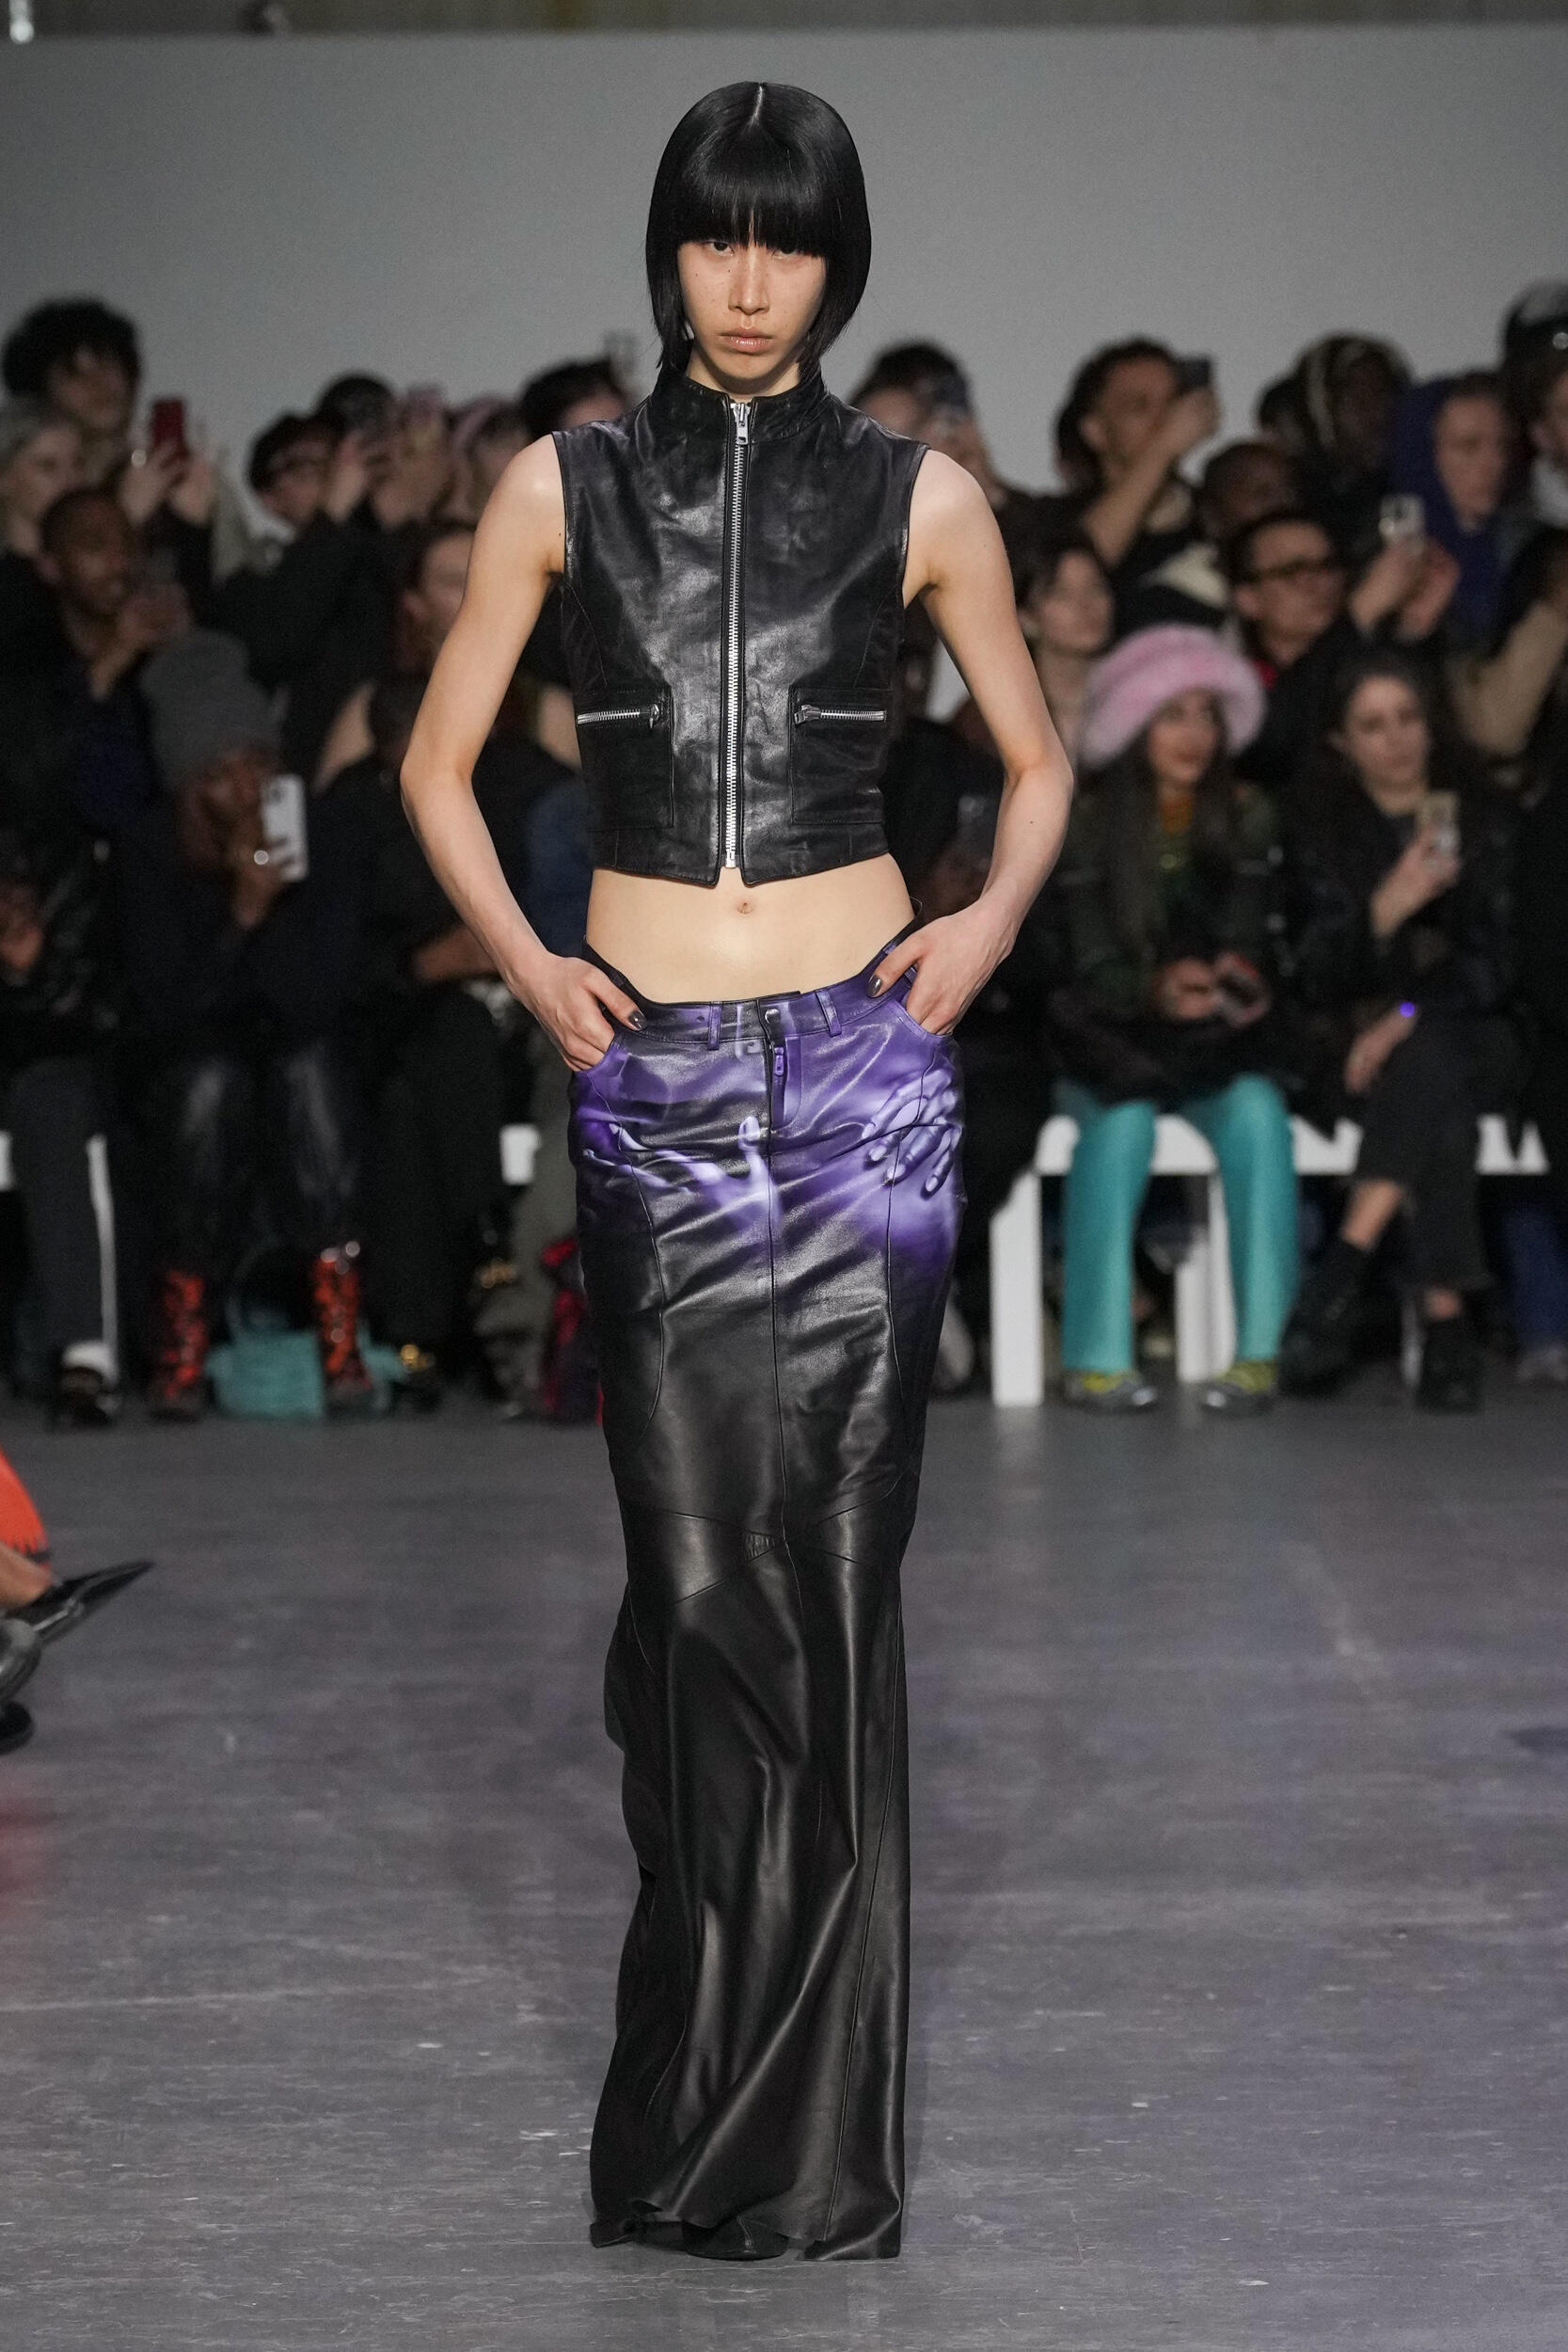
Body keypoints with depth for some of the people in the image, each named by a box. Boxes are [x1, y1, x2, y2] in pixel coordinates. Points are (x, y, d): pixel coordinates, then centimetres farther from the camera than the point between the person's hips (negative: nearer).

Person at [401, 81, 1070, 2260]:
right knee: (693, 1566, -3)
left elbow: (1035, 757, 16)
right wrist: (525, 964, 0)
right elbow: (439, 764, 13)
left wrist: (992, 923, -1)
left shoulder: (918, 498, 5)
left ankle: (808, 2133, 4)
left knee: (830, 1566, -3)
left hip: (862, 1067, -1)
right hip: (652, 1080, 1)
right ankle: (715, 2078, 10)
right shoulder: (566, 486, 7)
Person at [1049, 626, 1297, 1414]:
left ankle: (1260, 1350, -32)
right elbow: (1091, 965, -7)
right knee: (1122, 1118, -34)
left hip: (1216, 1039, 2)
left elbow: (1250, 938, 1)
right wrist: (1157, 990, -29)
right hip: (1108, 1044, -2)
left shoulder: (1247, 818, 8)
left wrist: (1241, 980, -24)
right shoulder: (1086, 824, 1)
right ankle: (1096, 1355, -31)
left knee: (1256, 1109, -31)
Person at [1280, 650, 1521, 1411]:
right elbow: (1318, 976, -4)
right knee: (1437, 1096, -35)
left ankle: (1345, 1265, -42)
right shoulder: (1319, 829, 7)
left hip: (1470, 1039, 0)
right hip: (1354, 1047, 0)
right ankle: (1445, 1319, -42)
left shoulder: (1484, 820, 7)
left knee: (1425, 1063, -37)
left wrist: (1407, 1018, -20)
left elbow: (1495, 963, -3)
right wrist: (1383, 912, -24)